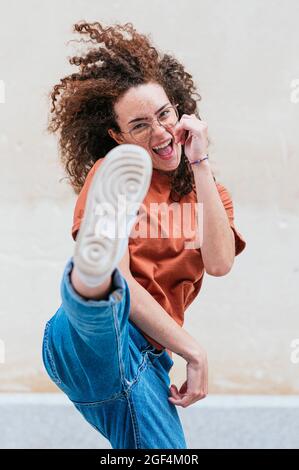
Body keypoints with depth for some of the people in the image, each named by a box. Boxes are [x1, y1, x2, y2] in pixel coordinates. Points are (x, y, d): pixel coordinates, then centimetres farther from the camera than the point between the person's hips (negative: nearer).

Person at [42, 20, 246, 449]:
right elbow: (122, 285, -7)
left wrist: (200, 163, -3)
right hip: (91, 338, -6)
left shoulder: (210, 192, 19)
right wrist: (192, 350, -10)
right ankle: (95, 263, -71)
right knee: (102, 287, -40)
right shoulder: (108, 172, 4)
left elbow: (219, 263, -3)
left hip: (147, 365, 6)